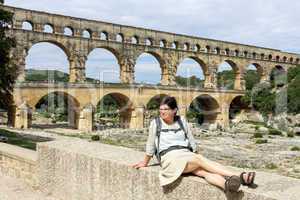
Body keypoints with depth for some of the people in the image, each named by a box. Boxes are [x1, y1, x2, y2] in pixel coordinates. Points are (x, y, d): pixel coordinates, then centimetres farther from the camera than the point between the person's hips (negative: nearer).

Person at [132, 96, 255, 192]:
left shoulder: (182, 121, 12)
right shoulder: (155, 123, 3)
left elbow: (191, 141, 17)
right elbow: (150, 145, 11)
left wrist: (196, 156, 17)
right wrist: (145, 163, 19)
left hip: (187, 155, 4)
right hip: (169, 157, -4)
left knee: (202, 170, -30)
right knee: (201, 159, -29)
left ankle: (228, 184, -56)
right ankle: (239, 177, -42)